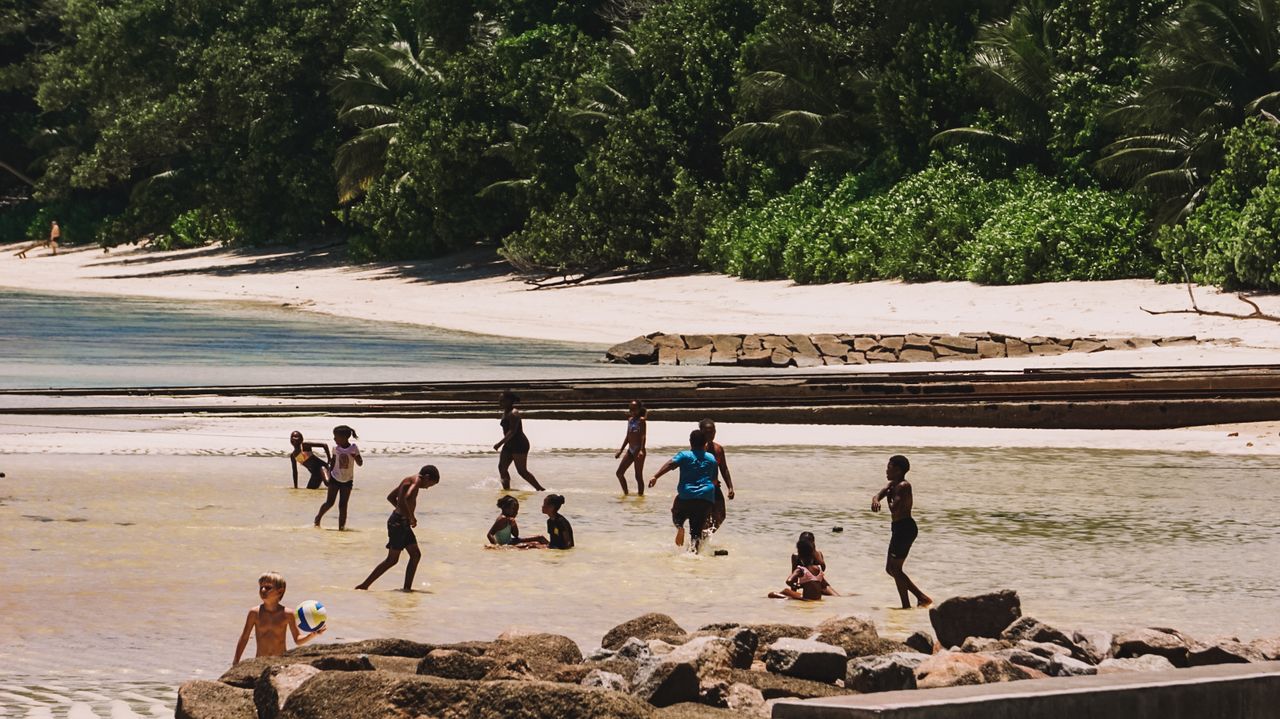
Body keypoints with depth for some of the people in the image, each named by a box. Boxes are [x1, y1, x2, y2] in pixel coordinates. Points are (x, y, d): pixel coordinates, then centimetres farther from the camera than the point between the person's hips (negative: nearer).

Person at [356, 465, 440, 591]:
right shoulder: (416, 481, -14)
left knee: (415, 554, 11)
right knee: (392, 559, -3)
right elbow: (407, 498, -31)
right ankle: (365, 584, 0)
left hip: (403, 523, 10)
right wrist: (411, 517, -18)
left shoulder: (408, 480, 14)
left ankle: (407, 587, 11)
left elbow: (390, 497, 23)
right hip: (399, 523, -10)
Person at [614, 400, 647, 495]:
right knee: (619, 473, 8)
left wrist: (641, 450, -30)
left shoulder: (641, 420, -8)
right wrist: (621, 450, 23)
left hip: (638, 450, -8)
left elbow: (643, 436, -18)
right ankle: (626, 493, 18)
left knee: (638, 476, -4)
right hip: (630, 450, 8)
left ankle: (640, 494, 3)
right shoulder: (630, 420, 14)